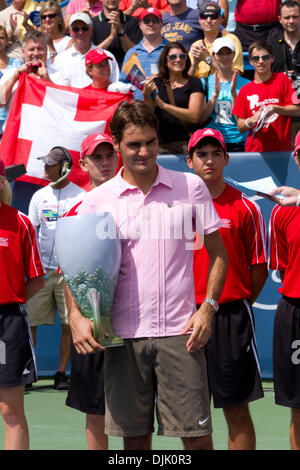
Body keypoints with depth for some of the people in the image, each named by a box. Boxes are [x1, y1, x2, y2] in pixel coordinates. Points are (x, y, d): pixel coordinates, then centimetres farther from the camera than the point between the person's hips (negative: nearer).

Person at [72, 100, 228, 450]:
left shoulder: (190, 187, 5)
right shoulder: (96, 201, 5)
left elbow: (217, 253, 11)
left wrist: (208, 307, -2)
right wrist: (76, 316, -8)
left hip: (180, 331, -1)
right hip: (123, 336, 1)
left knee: (197, 435, -3)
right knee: (134, 437, 5)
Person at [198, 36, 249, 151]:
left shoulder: (245, 84, 4)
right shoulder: (204, 83, 7)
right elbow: (200, 120, 0)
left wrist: (233, 93, -13)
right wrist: (215, 94, -11)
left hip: (237, 142, 0)